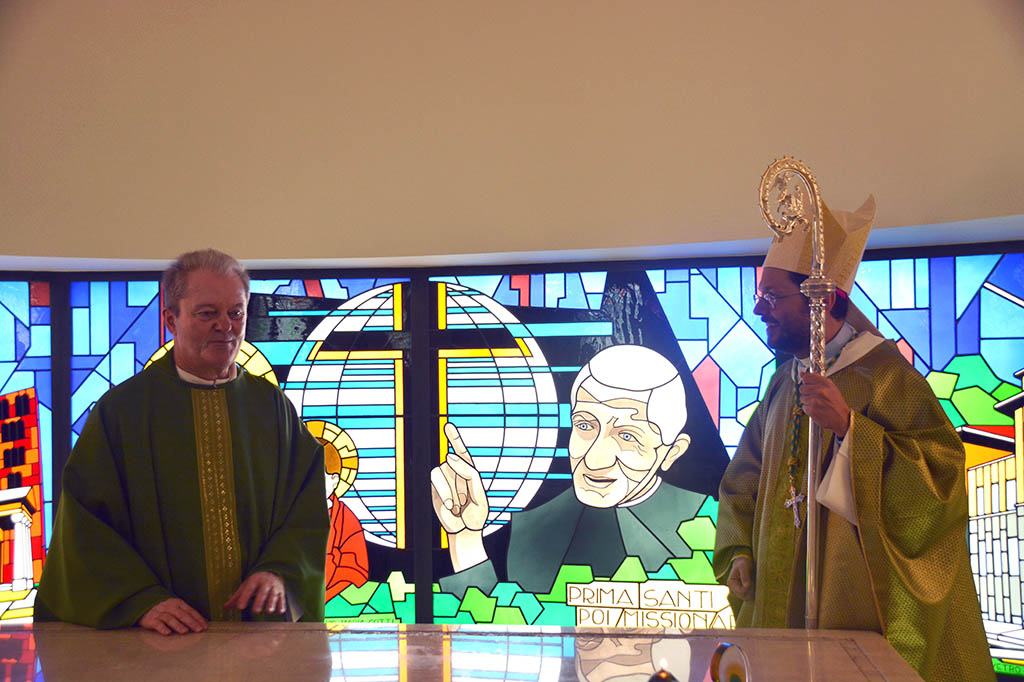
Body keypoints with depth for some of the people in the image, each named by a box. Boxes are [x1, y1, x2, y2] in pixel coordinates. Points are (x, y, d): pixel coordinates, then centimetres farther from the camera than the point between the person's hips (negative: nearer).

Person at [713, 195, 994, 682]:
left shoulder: (887, 377, -11)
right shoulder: (783, 385, 10)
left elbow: (941, 477, -20)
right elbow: (743, 481, 19)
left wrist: (849, 427, -28)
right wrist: (739, 552, 5)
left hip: (861, 606, -6)